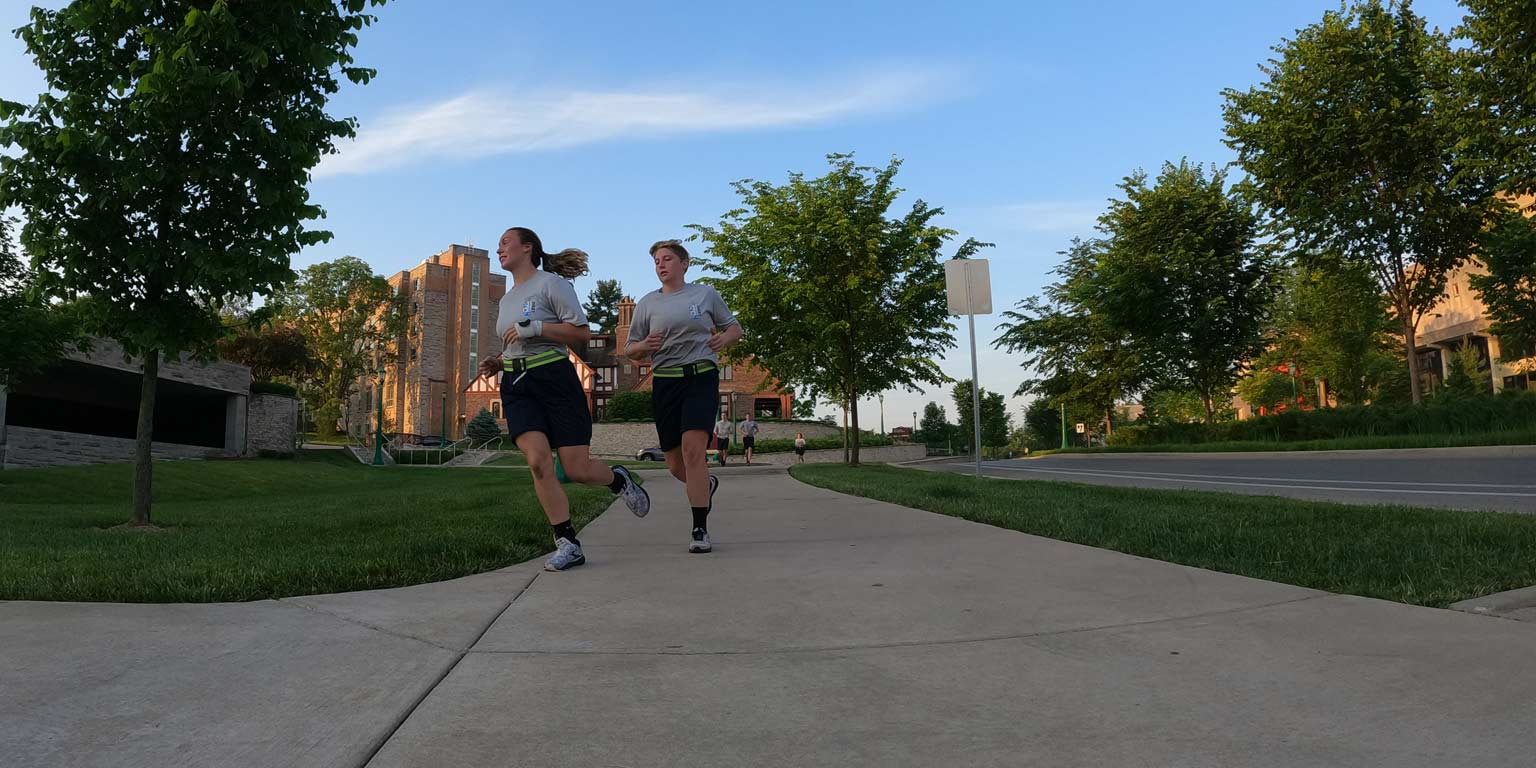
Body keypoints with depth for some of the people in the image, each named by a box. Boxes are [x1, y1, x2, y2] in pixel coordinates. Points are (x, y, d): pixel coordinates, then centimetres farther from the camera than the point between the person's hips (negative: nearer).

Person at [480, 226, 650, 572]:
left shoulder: (551, 283, -1)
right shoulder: (507, 299, 22)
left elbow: (582, 332, -9)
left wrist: (534, 327, -16)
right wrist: (497, 363, 12)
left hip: (554, 378, -6)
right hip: (516, 386, 6)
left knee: (577, 469, -8)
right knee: (538, 460, -15)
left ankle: (618, 479, 27)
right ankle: (568, 544, -8)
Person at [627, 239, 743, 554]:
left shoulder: (706, 294, 8)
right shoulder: (647, 303, 12)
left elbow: (735, 328, 17)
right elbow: (629, 350, 15)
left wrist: (724, 339, -6)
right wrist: (644, 346, -8)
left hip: (701, 377, -3)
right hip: (665, 382, 3)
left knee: (693, 447, -22)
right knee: (676, 464, 5)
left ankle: (700, 530, -15)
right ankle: (707, 484, 41)